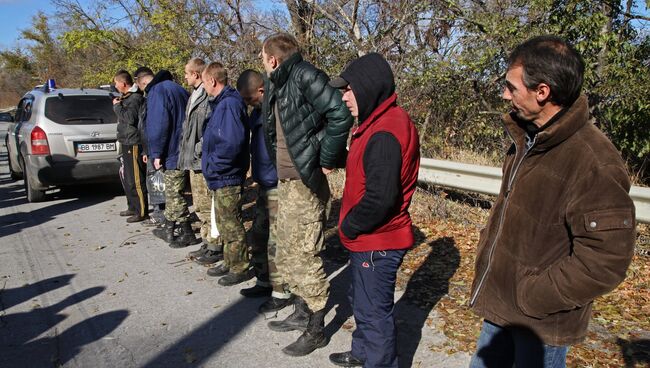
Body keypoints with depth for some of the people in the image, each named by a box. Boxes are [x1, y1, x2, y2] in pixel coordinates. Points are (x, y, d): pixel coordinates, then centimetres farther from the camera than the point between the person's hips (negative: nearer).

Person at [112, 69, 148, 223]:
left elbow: (130, 118, -25)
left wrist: (118, 106, -15)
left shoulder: (136, 98, -15)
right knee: (128, 178, 18)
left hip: (134, 143, -11)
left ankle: (142, 212, -2)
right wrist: (119, 105, 14)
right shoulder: (128, 96, 17)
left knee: (136, 180, -7)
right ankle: (133, 207, 29)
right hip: (127, 142, 11)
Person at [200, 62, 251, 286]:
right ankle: (230, 263, 33)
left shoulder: (229, 104, -19)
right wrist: (211, 162, 13)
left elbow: (232, 142, -31)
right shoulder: (222, 102, 13)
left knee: (231, 225, 1)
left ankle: (239, 268, 15)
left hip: (227, 178, -10)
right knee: (224, 223, 20)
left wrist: (214, 164, -20)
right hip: (221, 177, 10)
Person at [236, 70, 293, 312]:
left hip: (278, 187, -10)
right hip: (264, 185, 10)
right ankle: (264, 281, 33)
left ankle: (281, 292, 11)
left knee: (275, 241, -3)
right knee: (259, 235, 18)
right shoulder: (258, 111, 11)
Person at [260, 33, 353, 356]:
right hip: (285, 182, 10)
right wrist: (281, 172, 12)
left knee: (304, 258, 0)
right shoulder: (278, 86, 14)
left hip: (305, 184, -10)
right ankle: (302, 314, 36)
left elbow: (340, 112, -25)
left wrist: (326, 160, -19)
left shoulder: (305, 76, -14)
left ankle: (316, 330, 16)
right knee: (286, 256, 18)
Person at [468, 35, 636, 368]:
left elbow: (605, 262, -25)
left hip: (541, 321, -7)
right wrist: (487, 250, 6)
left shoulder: (594, 164, -25)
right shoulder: (527, 139, 2)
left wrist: (533, 296, -20)